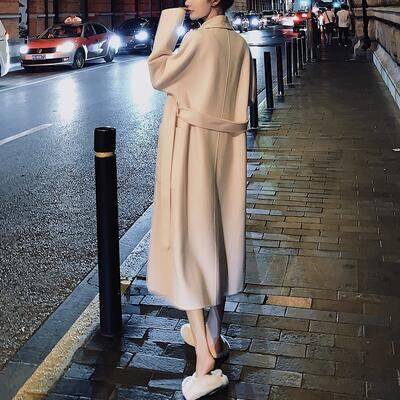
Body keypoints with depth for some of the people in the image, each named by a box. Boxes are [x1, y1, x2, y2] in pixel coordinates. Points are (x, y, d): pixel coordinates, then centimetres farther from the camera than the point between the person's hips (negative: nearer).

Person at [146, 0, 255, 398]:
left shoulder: (199, 39, -16)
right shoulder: (239, 43, 6)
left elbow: (159, 75, -7)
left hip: (191, 148, -7)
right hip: (227, 151, 8)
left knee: (187, 239, -4)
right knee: (218, 236, 16)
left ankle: (205, 361, -6)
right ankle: (213, 334, 30)